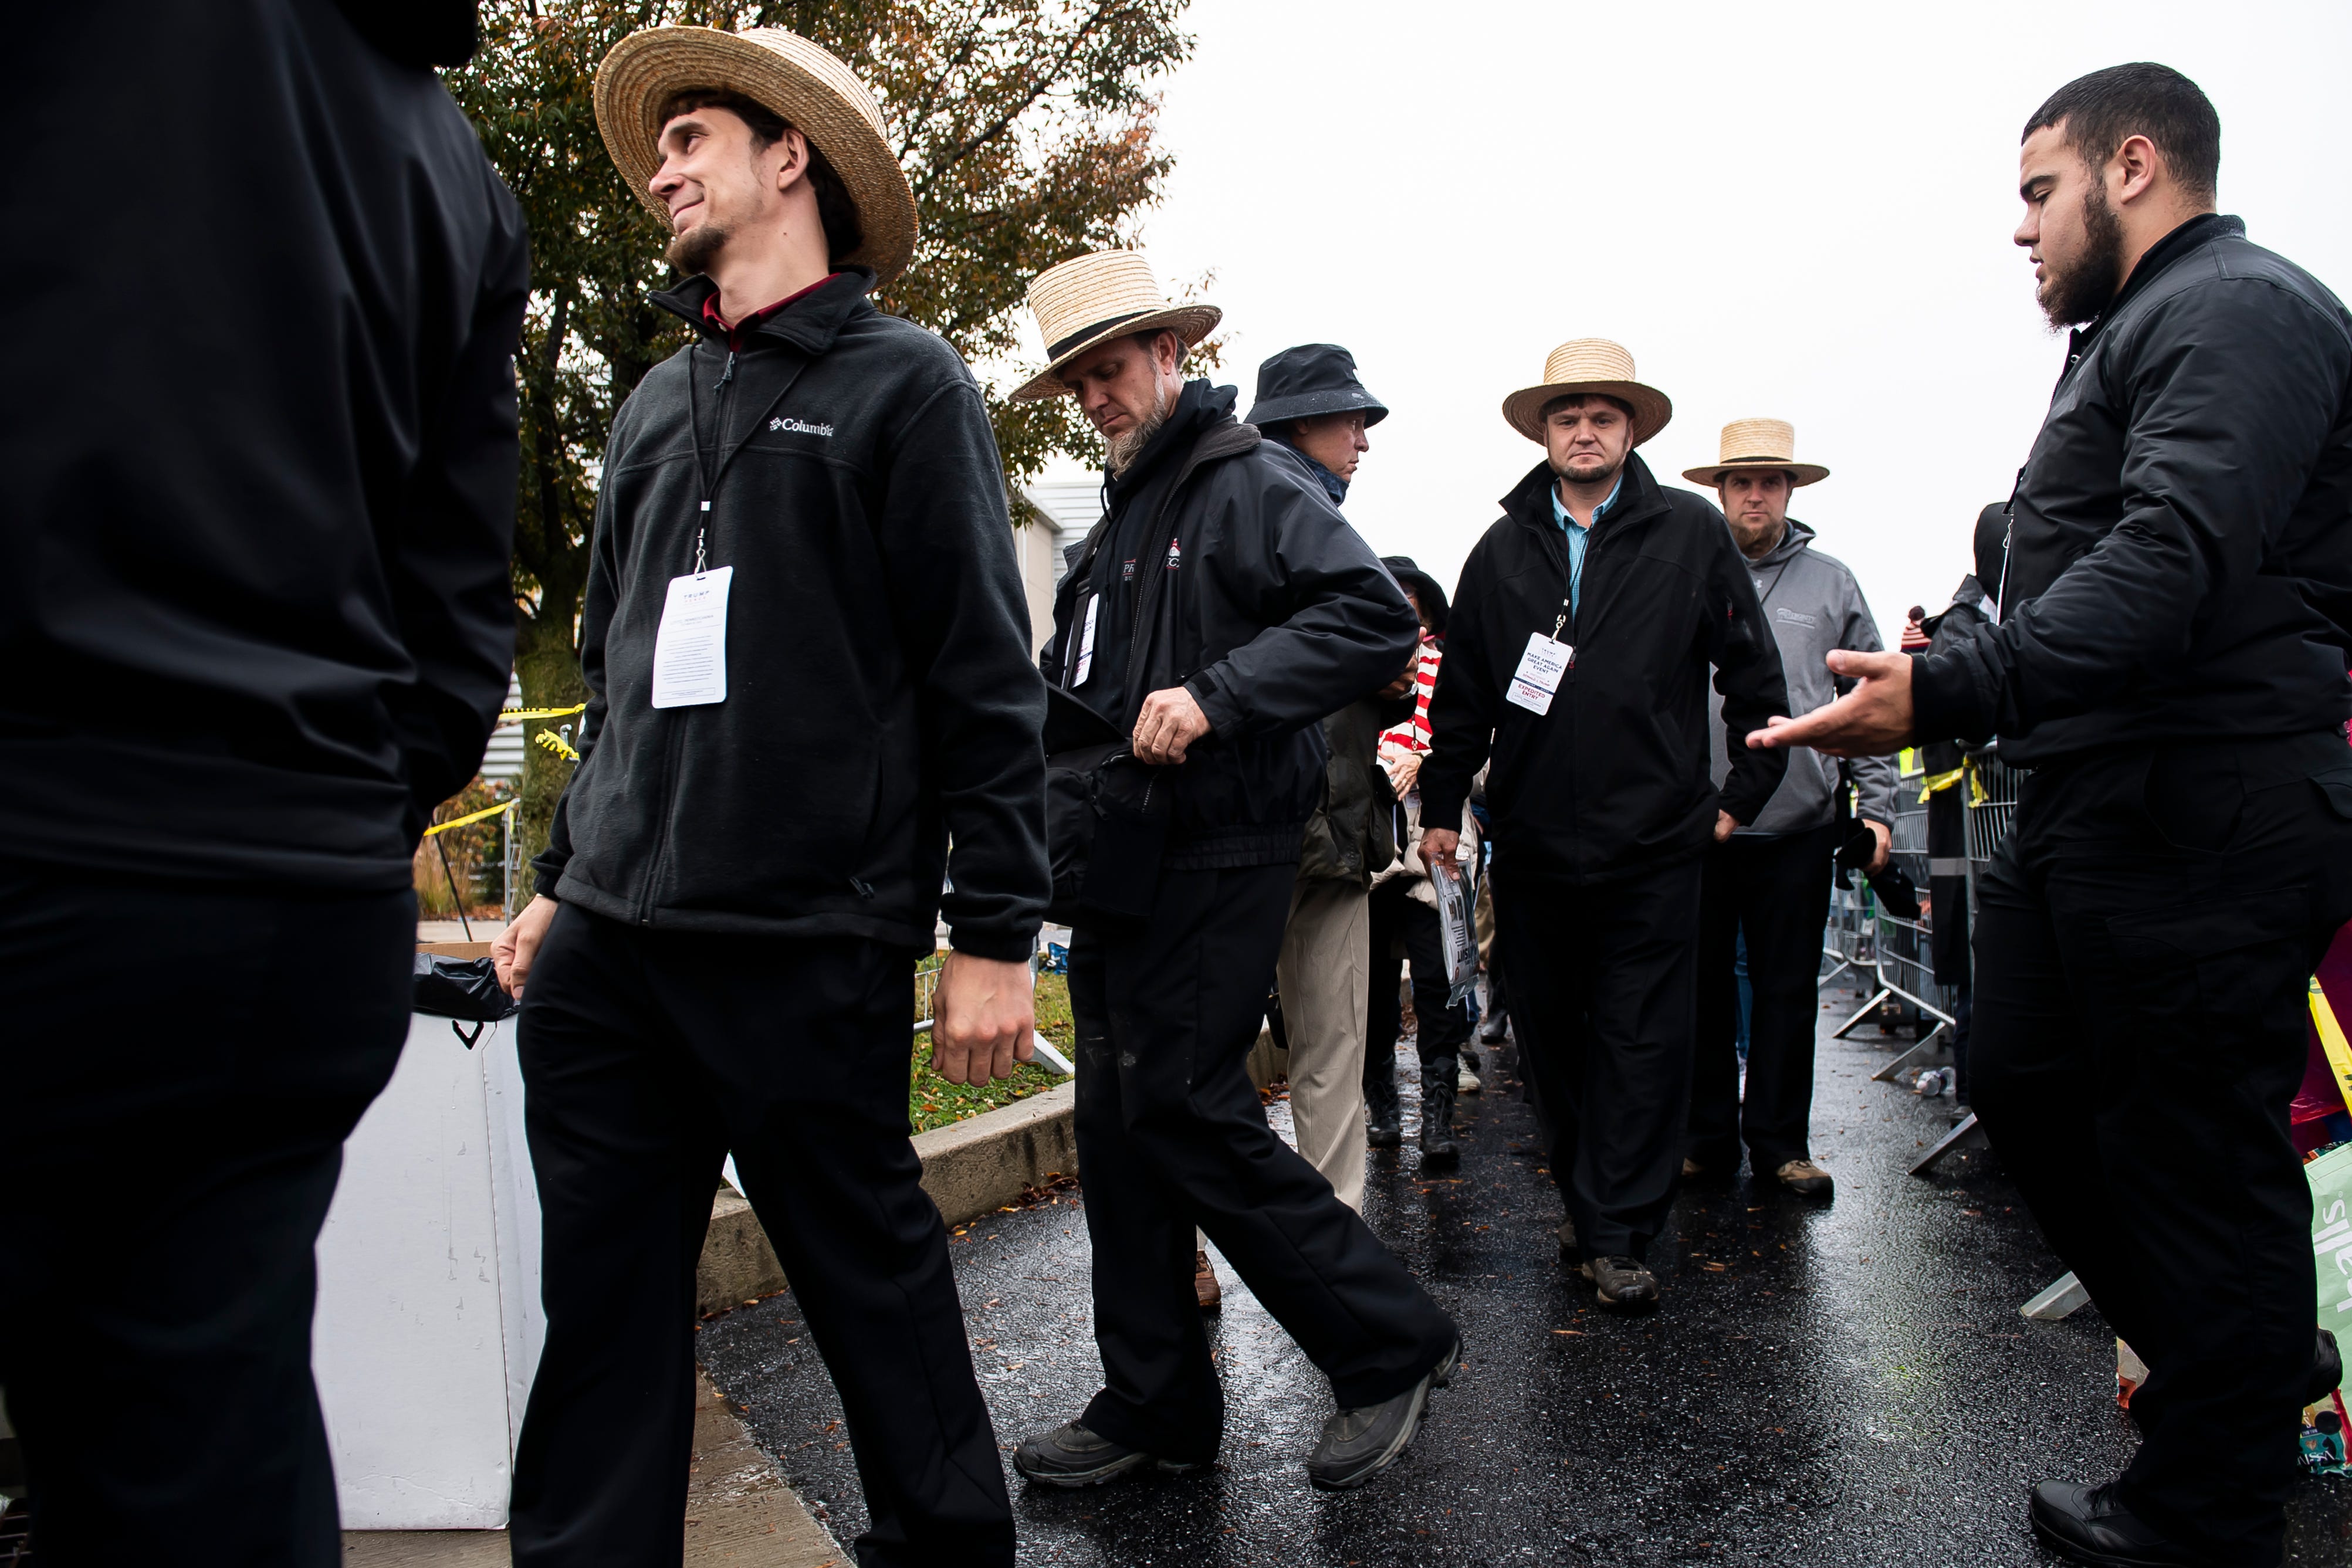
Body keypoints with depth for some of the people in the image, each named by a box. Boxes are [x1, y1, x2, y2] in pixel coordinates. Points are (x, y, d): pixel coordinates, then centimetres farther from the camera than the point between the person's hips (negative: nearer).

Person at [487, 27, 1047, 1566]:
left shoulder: (901, 380, 0)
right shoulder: (657, 402, 18)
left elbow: (986, 679, -6)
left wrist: (996, 932, -11)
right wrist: (569, 878, 19)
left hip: (807, 948, -6)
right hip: (608, 947, 6)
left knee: (872, 1278, 7)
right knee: (605, 1299, 9)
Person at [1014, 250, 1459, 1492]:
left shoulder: (1252, 485, -7)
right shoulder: (1118, 518, 21)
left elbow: (1376, 618, -21)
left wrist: (1219, 695, -27)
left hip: (1217, 862, -9)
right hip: (1124, 863, 9)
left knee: (1184, 1109, -9)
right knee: (1118, 1122, 9)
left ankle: (1391, 1344, 9)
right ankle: (1153, 1405, 21)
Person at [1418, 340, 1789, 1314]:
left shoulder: (1691, 534, 3)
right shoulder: (1503, 550, 9)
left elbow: (1755, 676, 7)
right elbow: (1463, 694, 13)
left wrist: (1742, 796, 5)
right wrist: (1441, 805, 11)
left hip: (1652, 843, -3)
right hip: (1531, 846, 3)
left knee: (1642, 1045, -1)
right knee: (1550, 1041, 10)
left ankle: (1617, 1235, 8)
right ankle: (1586, 1207, 26)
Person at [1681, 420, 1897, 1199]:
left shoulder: (1831, 582, 10)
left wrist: (1877, 805, 3)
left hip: (1799, 821, 1)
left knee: (1787, 988, 6)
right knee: (1702, 984, 5)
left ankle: (1779, 1140, 16)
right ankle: (1706, 1136, 16)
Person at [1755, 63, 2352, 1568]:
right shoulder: (2138, 332, 21)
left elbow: (2174, 558, -27)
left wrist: (1949, 691, -35)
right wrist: (1955, 680, 19)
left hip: (2198, 828, -10)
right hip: (2090, 811, 11)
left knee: (2192, 1157, 1)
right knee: (2031, 1088, 17)